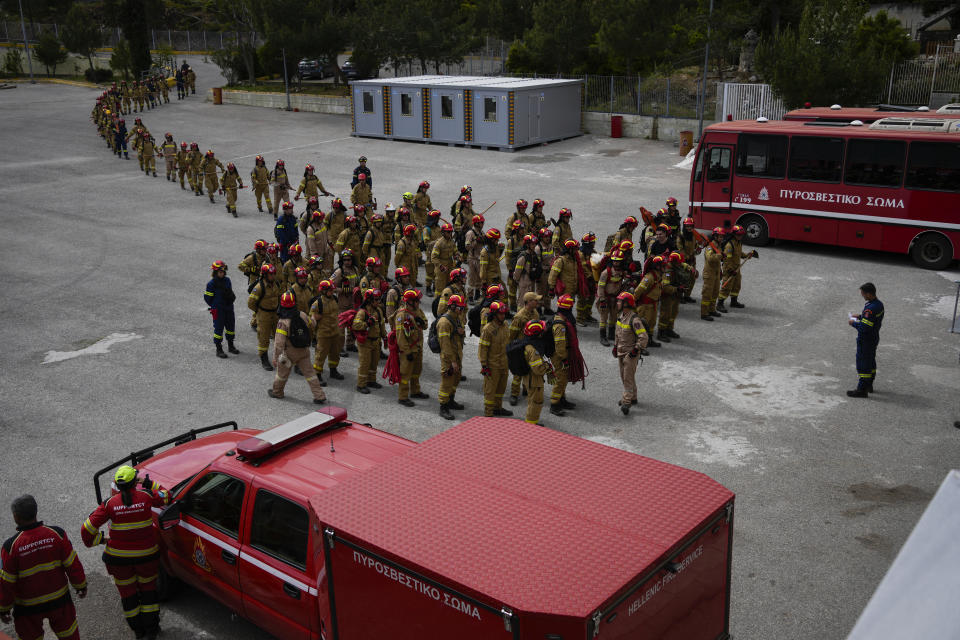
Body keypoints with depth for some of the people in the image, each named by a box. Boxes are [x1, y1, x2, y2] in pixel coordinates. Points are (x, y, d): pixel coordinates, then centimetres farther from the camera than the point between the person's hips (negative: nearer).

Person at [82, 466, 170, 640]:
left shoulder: (110, 503, -12)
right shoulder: (146, 496, -13)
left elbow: (87, 528, -10)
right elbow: (165, 497, 7)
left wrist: (100, 540, 7)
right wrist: (148, 484, 8)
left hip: (119, 557, 0)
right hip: (146, 554, 0)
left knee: (127, 593, 19)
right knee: (148, 589, 21)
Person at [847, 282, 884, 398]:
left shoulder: (870, 308, -29)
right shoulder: (879, 304, 2)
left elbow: (864, 327, -30)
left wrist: (853, 323, -14)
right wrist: (860, 316, 10)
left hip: (865, 341, -10)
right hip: (874, 338, 10)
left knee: (863, 364, -1)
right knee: (871, 362, 21)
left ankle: (862, 389, 5)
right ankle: (869, 385, 35)